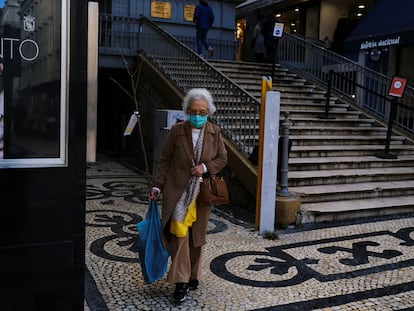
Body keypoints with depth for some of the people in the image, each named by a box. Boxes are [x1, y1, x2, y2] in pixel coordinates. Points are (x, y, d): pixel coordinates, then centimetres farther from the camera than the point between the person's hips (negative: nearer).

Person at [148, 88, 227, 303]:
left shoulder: (215, 132, 3)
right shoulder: (177, 130, -4)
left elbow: (222, 158, 8)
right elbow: (165, 161, 0)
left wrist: (206, 167, -11)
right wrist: (157, 186, -5)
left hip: (202, 191, 3)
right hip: (179, 191, -2)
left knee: (197, 236, 12)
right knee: (180, 233, -9)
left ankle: (193, 275, 29)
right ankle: (181, 281, -1)